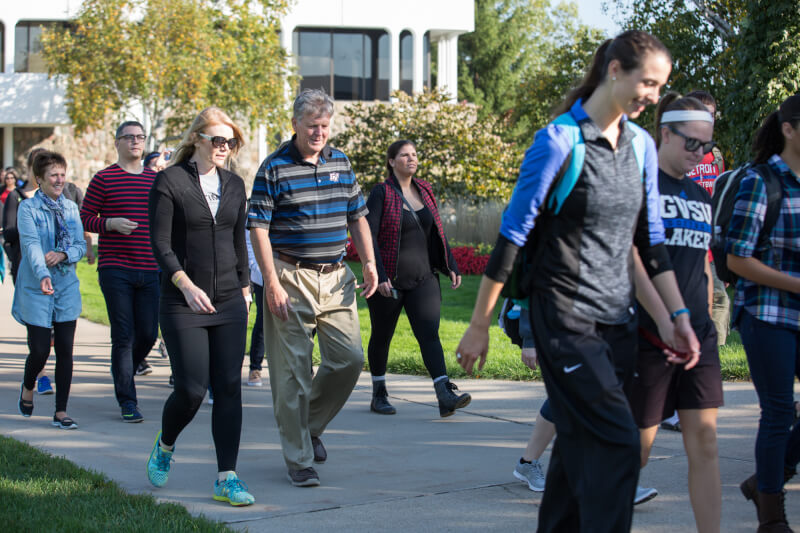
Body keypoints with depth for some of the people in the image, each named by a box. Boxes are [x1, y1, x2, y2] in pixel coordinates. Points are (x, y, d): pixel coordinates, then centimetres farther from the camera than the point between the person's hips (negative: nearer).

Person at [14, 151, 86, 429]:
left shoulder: (71, 208, 8)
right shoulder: (28, 208, -7)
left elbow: (81, 245, 6)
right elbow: (32, 245, -20)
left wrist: (63, 254, -17)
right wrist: (43, 276, -36)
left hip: (67, 289, 4)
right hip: (36, 291, -4)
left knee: (65, 351, 0)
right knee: (40, 351, -3)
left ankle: (61, 412, 8)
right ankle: (28, 387, 31)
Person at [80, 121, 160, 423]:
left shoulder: (155, 180, 13)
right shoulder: (104, 179, -1)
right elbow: (85, 218, 0)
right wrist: (111, 223, -17)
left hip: (149, 270, 4)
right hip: (115, 270, -4)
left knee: (148, 334, 4)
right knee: (123, 335, -4)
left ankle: (122, 373, 32)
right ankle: (127, 401, 3)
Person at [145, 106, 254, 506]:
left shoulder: (234, 184, 10)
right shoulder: (170, 181, -5)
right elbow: (160, 243, -9)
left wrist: (244, 288, 17)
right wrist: (187, 285, -21)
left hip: (229, 301, 4)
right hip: (183, 304, -4)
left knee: (229, 388, -1)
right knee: (191, 389, -6)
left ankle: (226, 478, 3)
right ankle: (164, 446, 25)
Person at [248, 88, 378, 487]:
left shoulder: (341, 164, 11)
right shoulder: (274, 168, -6)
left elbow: (357, 217, 19)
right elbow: (258, 228, -9)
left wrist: (369, 263, 7)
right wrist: (272, 283, -16)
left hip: (335, 277, 5)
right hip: (291, 278, -5)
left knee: (350, 358, 1)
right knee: (293, 371, -3)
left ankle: (311, 425, 25)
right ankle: (299, 460, 4)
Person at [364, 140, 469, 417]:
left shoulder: (424, 191, 11)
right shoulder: (381, 193, -6)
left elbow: (436, 233, 19)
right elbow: (369, 236, -12)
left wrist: (450, 266, 14)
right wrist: (379, 276, -21)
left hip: (423, 278, 4)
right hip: (388, 281, -3)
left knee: (429, 334, -10)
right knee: (381, 336, 10)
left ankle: (445, 395, -21)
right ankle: (379, 395, 25)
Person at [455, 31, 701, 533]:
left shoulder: (641, 145, 10)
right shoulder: (560, 140, -11)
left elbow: (651, 241, 16)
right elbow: (513, 235, -9)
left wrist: (679, 315, 10)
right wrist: (480, 325, -8)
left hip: (619, 321, 6)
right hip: (567, 318, -6)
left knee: (582, 445, 10)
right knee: (618, 444, -13)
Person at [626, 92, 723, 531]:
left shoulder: (700, 196, 16)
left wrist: (706, 323, 18)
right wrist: (665, 321, -25)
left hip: (698, 333, 6)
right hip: (648, 334, -6)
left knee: (704, 441, 0)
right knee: (638, 448, 1)